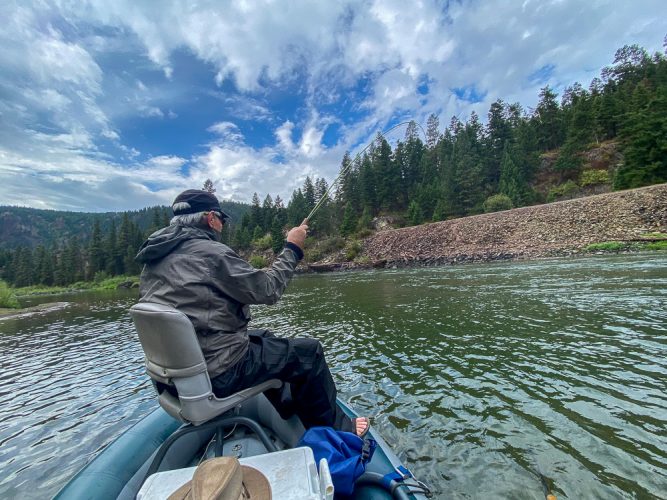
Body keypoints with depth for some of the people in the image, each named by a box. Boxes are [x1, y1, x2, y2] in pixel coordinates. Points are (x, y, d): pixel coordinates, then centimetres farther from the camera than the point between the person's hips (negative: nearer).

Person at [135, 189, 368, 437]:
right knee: (309, 352, 2)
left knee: (263, 337, 28)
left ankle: (291, 409, 41)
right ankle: (338, 431, 21)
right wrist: (292, 249, -5)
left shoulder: (153, 260, 6)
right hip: (217, 373, -9)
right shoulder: (208, 252, -21)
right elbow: (268, 290, -16)